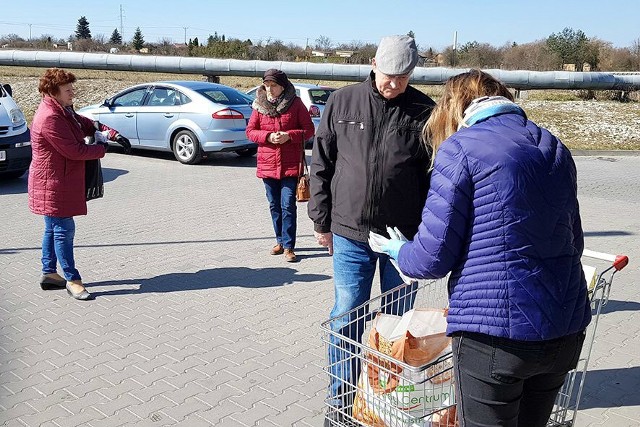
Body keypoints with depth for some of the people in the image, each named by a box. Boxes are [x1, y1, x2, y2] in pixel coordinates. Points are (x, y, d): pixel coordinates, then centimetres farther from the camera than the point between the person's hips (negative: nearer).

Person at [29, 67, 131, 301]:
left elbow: (87, 124, 15)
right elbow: (75, 151, -23)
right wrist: (102, 148, -8)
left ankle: (49, 273, 29)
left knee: (53, 229, 17)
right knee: (63, 231, -4)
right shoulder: (50, 118, -22)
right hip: (53, 185, -11)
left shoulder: (64, 111, 11)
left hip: (61, 183, 11)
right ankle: (72, 280, 4)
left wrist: (113, 134, -4)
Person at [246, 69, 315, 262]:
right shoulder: (259, 105, 5)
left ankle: (288, 246, 0)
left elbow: (309, 130, 0)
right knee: (274, 205, 12)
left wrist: (289, 135, -16)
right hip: (267, 164, 4)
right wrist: (268, 136, -12)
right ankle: (280, 241, 26)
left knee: (288, 205, -6)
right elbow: (250, 131, 6)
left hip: (291, 164, -3)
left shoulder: (295, 103, -2)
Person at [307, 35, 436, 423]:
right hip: (350, 232, 0)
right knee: (347, 315, 4)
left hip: (404, 235, 0)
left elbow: (434, 176, 0)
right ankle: (342, 397, 23)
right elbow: (322, 165, 6)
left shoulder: (424, 111, -2)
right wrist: (322, 221, 5)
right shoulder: (342, 103, 1)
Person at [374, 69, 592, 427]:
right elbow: (573, 241, 18)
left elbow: (434, 257, -11)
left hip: (495, 330, -6)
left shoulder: (461, 147, -9)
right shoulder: (556, 148, 11)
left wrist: (397, 250, 10)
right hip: (565, 332, 7)